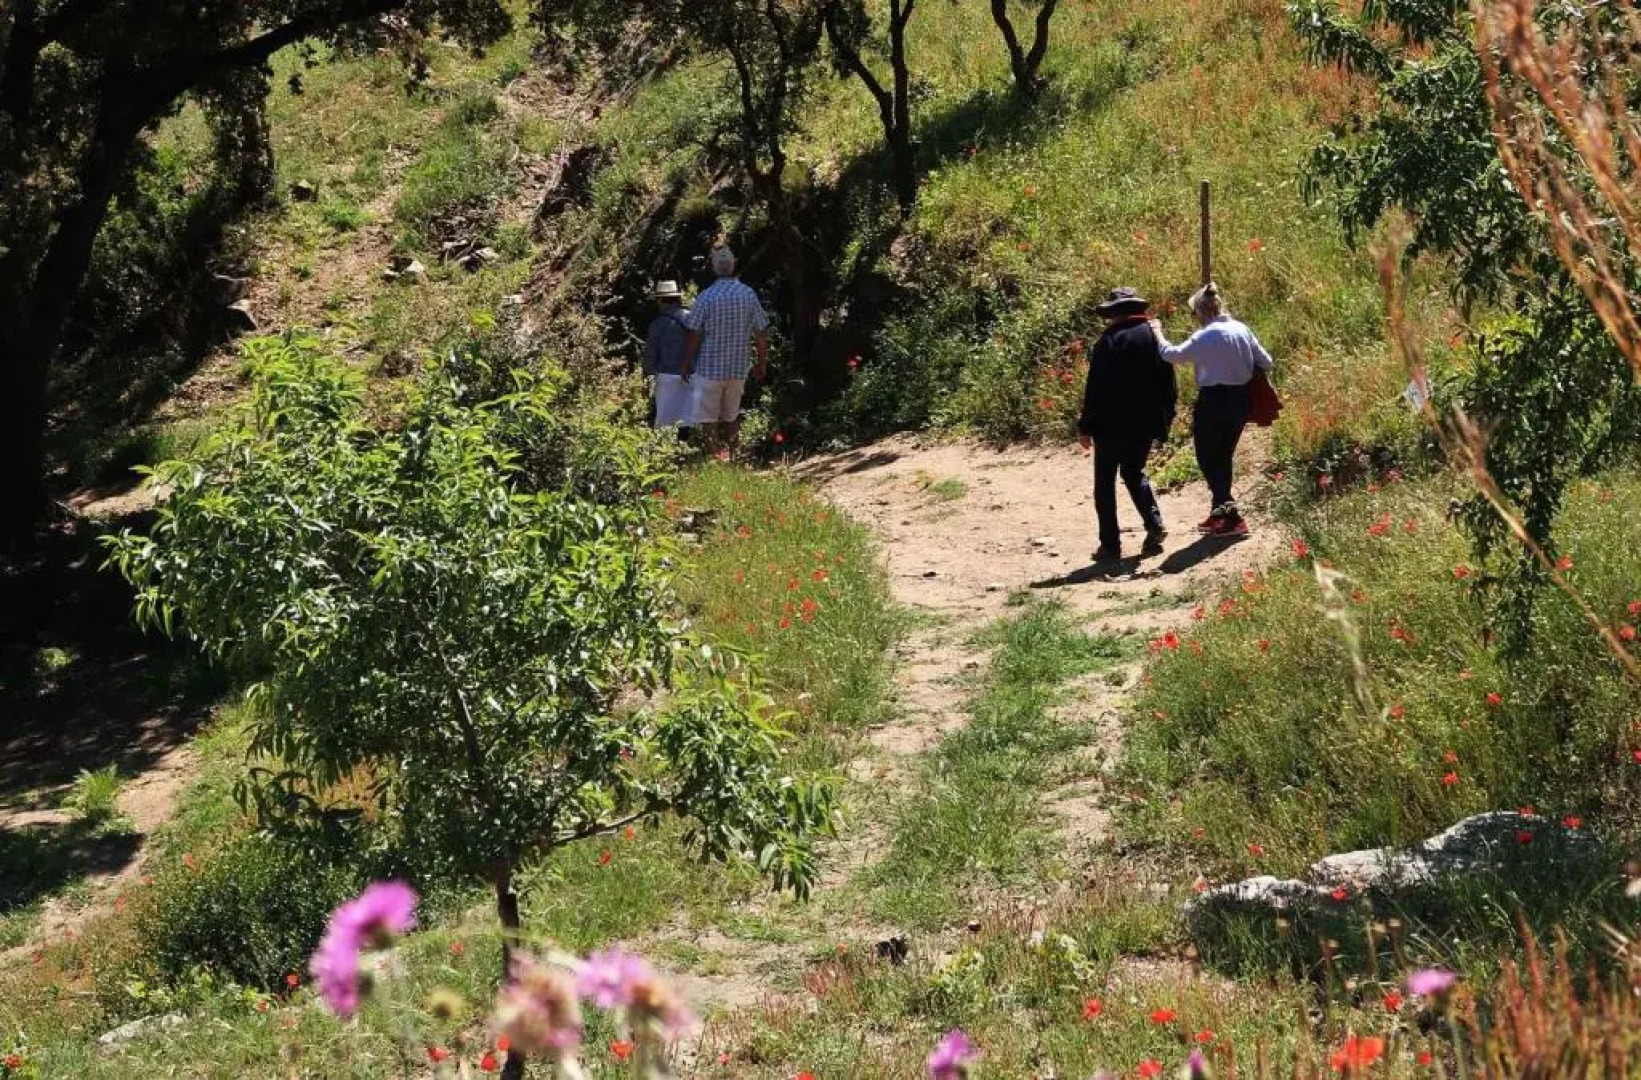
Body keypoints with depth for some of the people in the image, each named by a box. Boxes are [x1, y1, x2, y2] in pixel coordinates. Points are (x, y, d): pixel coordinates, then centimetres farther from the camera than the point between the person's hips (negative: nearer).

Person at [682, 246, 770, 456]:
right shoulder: (749, 296, -2)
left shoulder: (706, 297, -12)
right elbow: (761, 334, 4)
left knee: (709, 420, 4)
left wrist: (686, 365, 1)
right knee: (731, 417, 16)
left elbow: (694, 336, -10)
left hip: (710, 368, -4)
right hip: (738, 368, 4)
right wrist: (762, 363, 16)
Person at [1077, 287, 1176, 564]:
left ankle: (1110, 544, 2)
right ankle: (1154, 523, 4)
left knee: (1105, 482, 5)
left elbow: (1095, 388, -13)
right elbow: (1170, 385, 8)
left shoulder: (1110, 341, -14)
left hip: (1112, 425, -5)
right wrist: (1165, 420, 16)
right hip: (1146, 424, 5)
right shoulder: (1155, 336, 3)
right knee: (1134, 473, 23)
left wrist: (1087, 427, -7)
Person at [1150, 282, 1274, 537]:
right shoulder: (1242, 330, 3)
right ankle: (1219, 515, 27)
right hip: (1240, 401, 7)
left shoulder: (1206, 336, -17)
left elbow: (1172, 354, -16)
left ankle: (1231, 516, -5)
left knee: (1208, 458, 4)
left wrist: (1158, 333, -1)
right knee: (1224, 457, 19)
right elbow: (1266, 363, 7)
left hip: (1213, 402, -7)